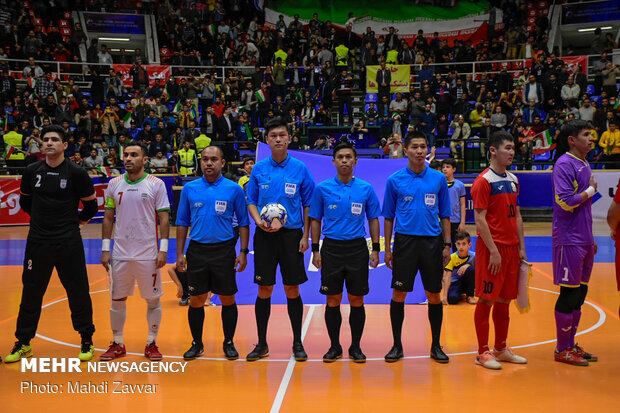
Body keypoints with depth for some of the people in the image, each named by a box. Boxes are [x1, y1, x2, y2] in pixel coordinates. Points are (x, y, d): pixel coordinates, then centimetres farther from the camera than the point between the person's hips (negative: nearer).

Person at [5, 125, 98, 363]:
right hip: (37, 241, 3)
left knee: (78, 291, 4)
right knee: (31, 292, 10)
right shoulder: (32, 171, 3)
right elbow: (25, 202, 19)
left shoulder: (76, 173, -6)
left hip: (68, 242, -3)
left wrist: (73, 222, 8)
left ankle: (87, 341, 19)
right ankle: (23, 343, 24)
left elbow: (91, 206, 3)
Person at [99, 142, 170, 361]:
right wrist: (105, 249, 4)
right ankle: (118, 345, 23)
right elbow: (108, 218, 9)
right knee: (117, 299, 9)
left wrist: (163, 250, -9)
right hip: (120, 253, 3)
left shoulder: (156, 184, -3)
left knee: (153, 300, 5)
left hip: (148, 253, -2)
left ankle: (151, 344, 19)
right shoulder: (114, 184, 5)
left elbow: (164, 219, -3)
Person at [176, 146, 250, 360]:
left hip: (224, 251, -1)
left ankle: (229, 343, 20)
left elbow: (243, 222, 3)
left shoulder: (234, 189, 0)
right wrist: (180, 254, 5)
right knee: (196, 300, 6)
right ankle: (197, 344, 22)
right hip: (197, 251, 2)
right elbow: (182, 223, 10)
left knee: (228, 300, 4)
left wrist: (243, 252, -4)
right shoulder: (189, 189, 6)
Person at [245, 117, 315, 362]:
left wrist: (305, 236, -2)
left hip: (291, 234, -1)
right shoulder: (259, 169, 5)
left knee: (292, 290, 4)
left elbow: (308, 204, 4)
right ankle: (262, 344, 17)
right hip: (265, 236, 1)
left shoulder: (300, 169, 2)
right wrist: (259, 221, -10)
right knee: (264, 290, 4)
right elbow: (251, 201, 9)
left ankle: (297, 343, 17)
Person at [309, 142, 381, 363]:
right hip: (331, 248, 0)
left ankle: (355, 347, 18)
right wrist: (315, 250, 0)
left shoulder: (366, 189, 4)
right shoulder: (322, 188, 2)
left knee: (356, 300, 4)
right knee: (333, 300, 3)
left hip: (357, 248, 0)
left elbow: (373, 219, 8)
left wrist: (376, 249, 1)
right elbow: (316, 220, 6)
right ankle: (334, 346, 17)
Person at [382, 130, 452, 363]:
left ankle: (436, 346, 20)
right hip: (405, 241, -1)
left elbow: (445, 215, 9)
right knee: (399, 294, 0)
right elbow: (388, 217, 5)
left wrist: (447, 245, 2)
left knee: (434, 296, 6)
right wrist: (387, 249, 1)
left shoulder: (438, 178, 5)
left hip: (432, 242, 1)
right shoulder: (395, 180, 2)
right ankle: (397, 345, 14)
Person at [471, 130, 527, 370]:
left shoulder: (513, 180, 14)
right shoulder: (484, 181, -10)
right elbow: (480, 220, -14)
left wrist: (521, 247, 13)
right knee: (486, 300, -1)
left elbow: (517, 216, 18)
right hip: (492, 248, -7)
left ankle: (501, 349, 24)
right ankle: (482, 352, 8)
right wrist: (493, 251, -18)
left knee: (504, 300, 13)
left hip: (511, 247, 7)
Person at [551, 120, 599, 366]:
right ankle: (562, 349, 9)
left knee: (580, 293, 12)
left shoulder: (585, 165, 17)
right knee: (569, 294, -3)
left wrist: (590, 239, 20)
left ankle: (571, 345, 23)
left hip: (583, 241, 9)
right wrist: (590, 190, -7)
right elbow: (567, 202, -23)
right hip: (569, 241, -9)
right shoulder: (564, 164, -12)